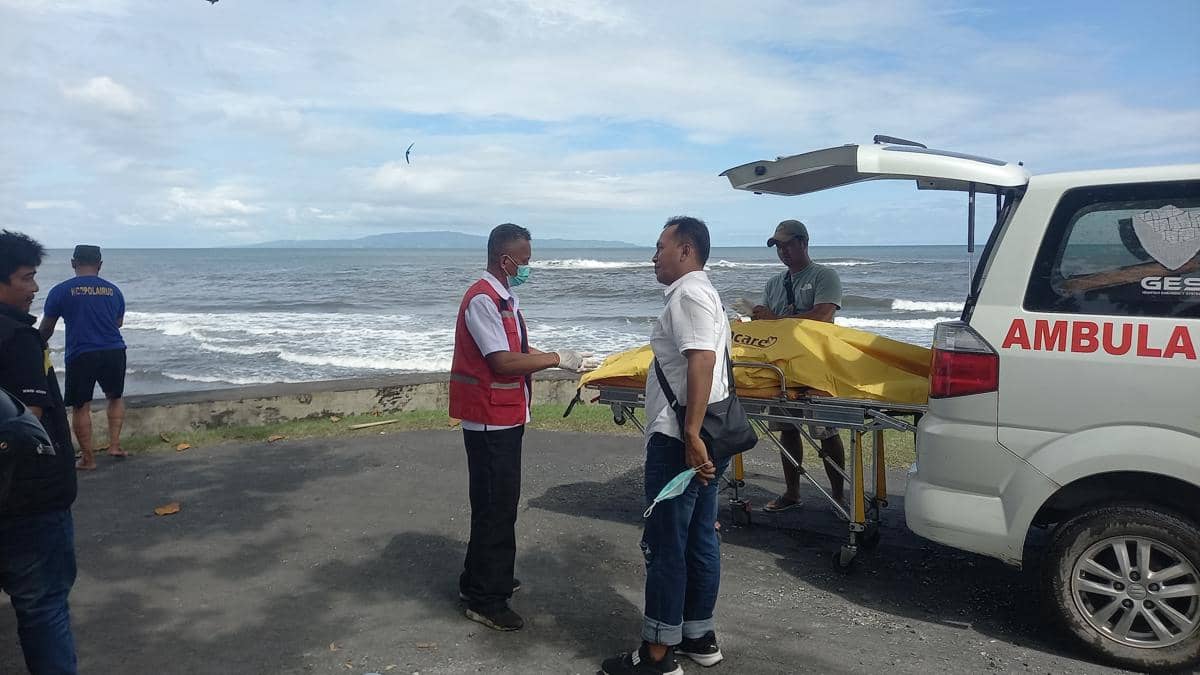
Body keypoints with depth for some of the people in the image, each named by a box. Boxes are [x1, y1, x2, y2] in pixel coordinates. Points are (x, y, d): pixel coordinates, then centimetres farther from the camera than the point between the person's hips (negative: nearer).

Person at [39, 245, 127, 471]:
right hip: (114, 351, 3)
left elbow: (46, 329, 8)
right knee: (115, 397, 23)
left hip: (80, 355, -3)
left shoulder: (61, 291, -1)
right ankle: (114, 444, 15)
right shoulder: (113, 291, 7)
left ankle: (88, 458, 11)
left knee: (81, 407, 8)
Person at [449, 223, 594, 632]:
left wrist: (563, 361, 4)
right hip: (490, 419, -10)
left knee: (500, 501, 20)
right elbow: (503, 361, -26)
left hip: (505, 417, 10)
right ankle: (485, 600, 12)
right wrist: (558, 359, -21)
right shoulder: (483, 300, -19)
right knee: (496, 506, -1)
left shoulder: (505, 298, 11)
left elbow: (519, 351, 14)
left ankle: (481, 579, 36)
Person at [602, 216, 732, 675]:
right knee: (700, 540, 15)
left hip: (679, 442, -10)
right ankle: (700, 637, 26)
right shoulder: (703, 293, 20)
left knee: (665, 547, -2)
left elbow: (702, 361, -25)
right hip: (703, 441, 10)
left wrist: (691, 434, -30)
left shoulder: (688, 294, -13)